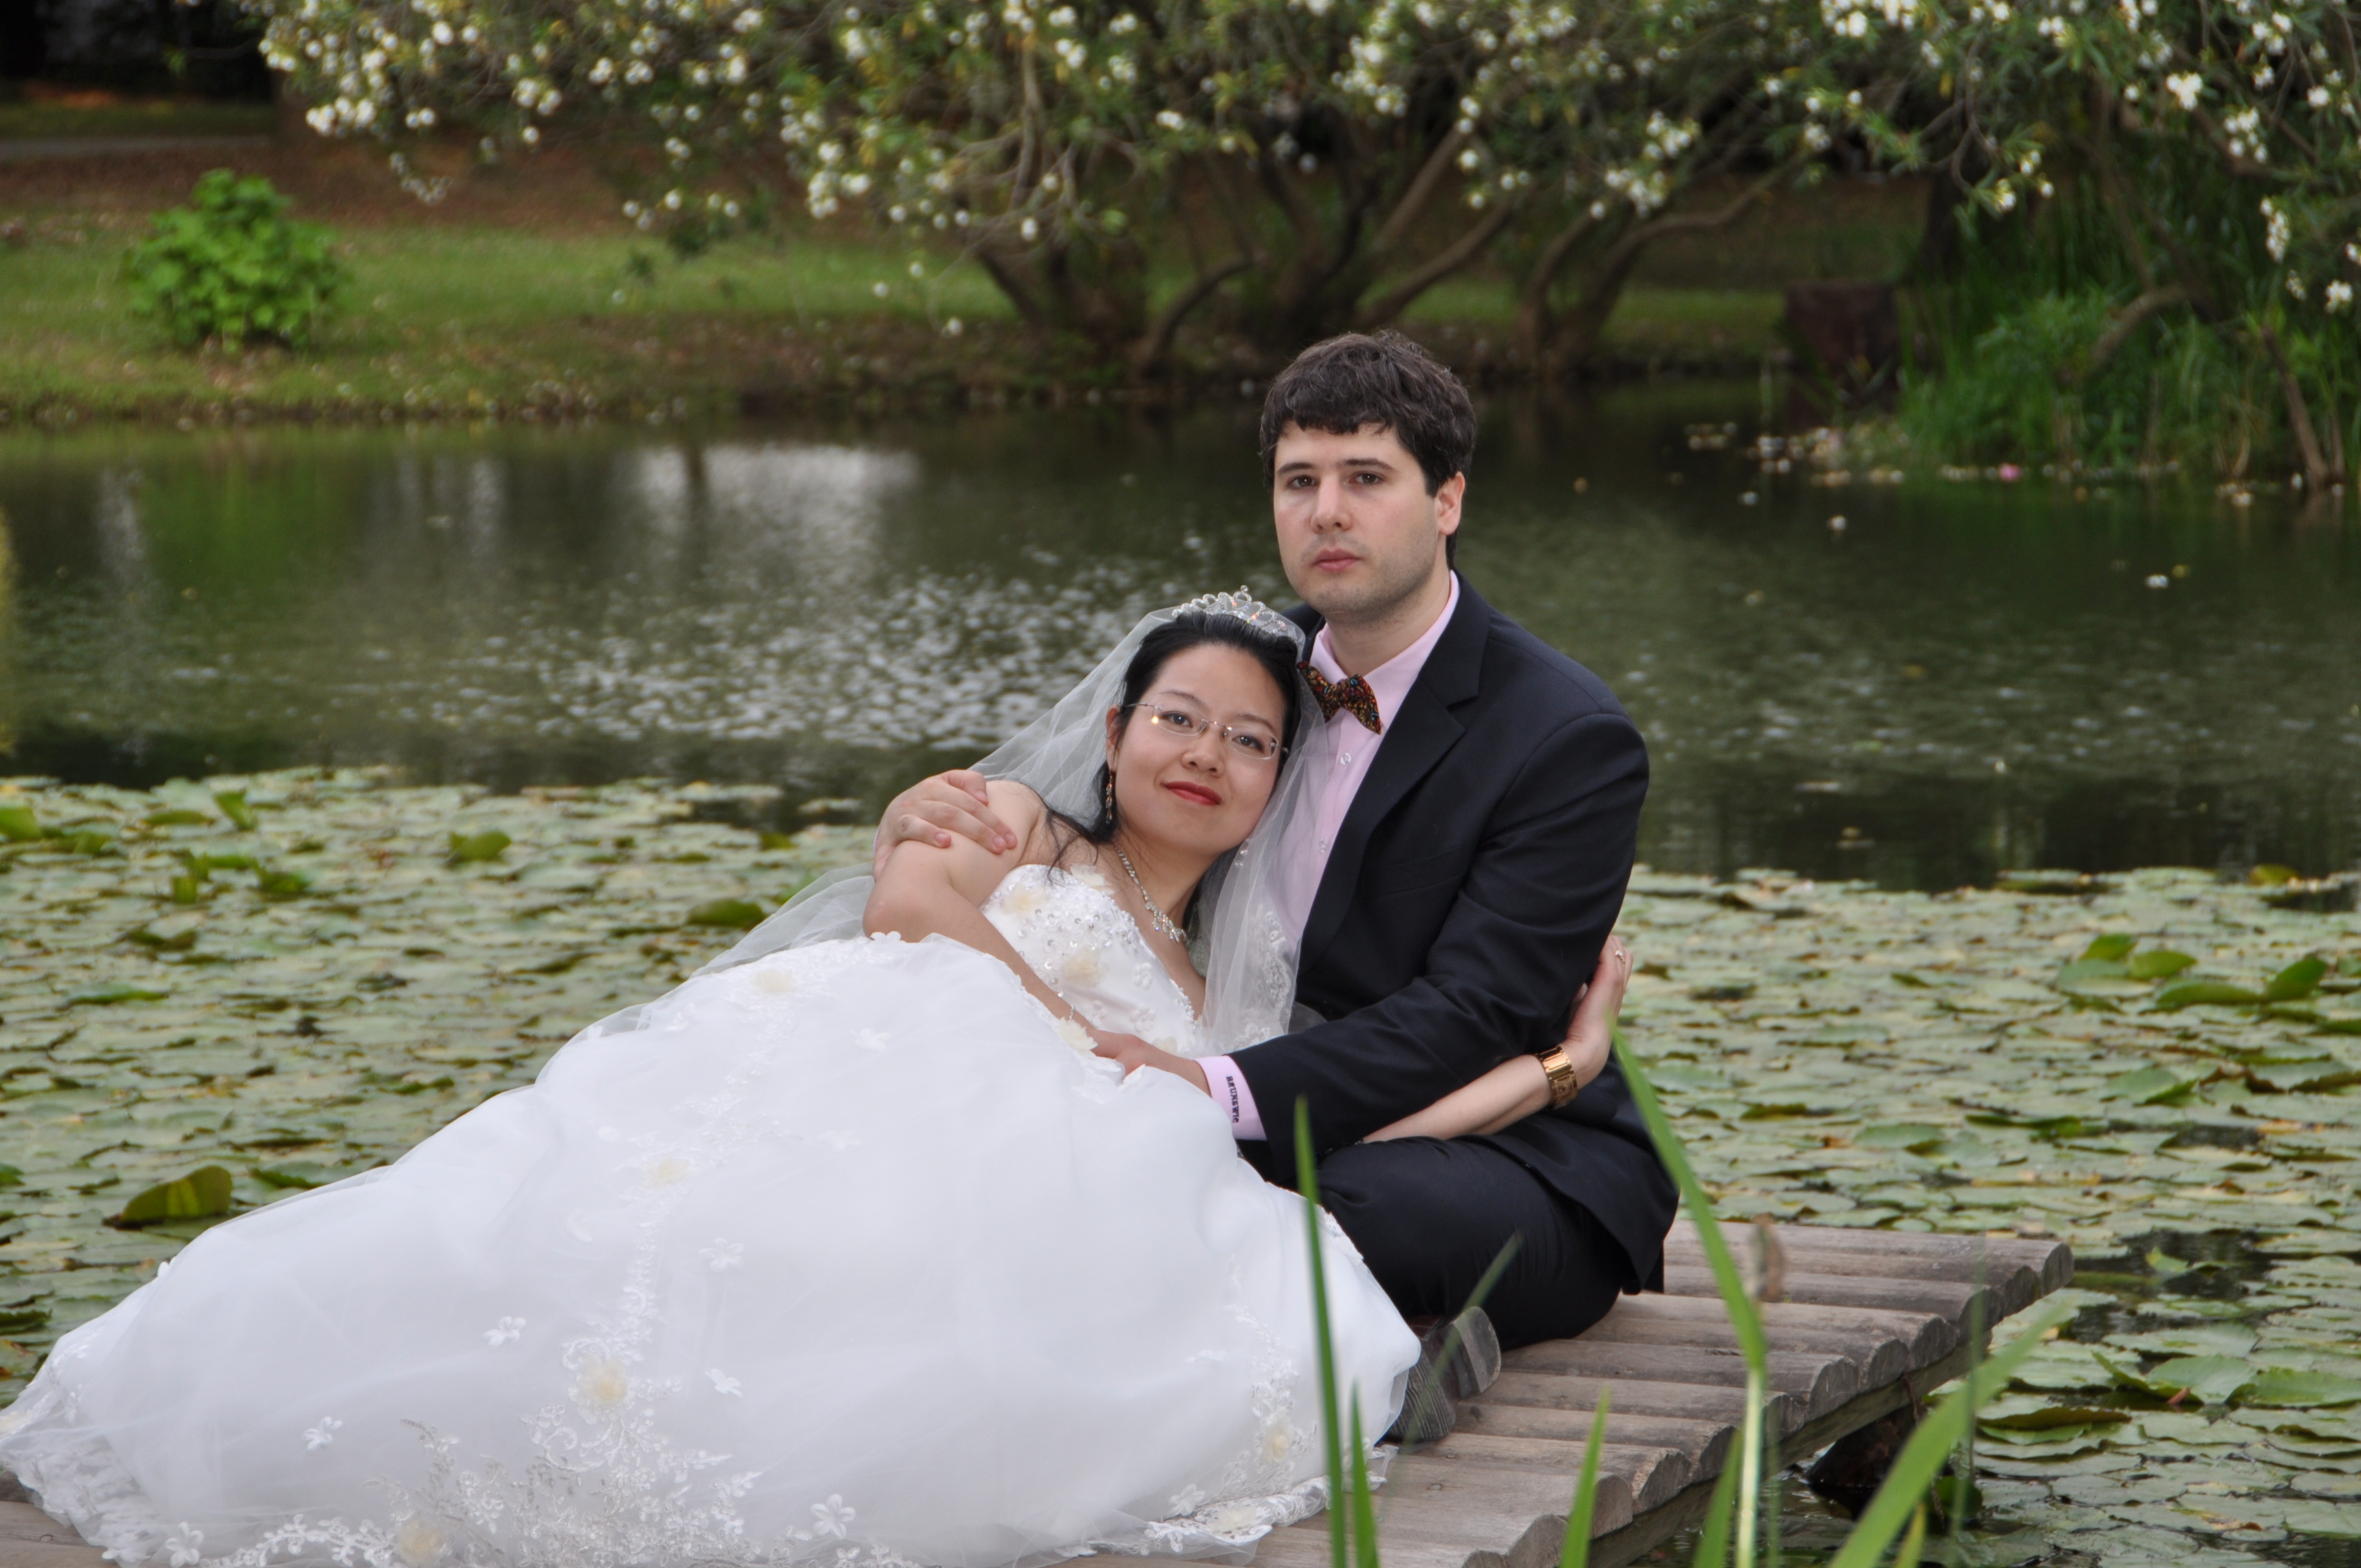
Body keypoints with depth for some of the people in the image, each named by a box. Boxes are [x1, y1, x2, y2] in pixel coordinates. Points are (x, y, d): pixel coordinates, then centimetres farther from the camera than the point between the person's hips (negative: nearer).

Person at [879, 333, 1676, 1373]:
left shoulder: (1575, 739, -13)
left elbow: (1473, 1016, -22)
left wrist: (1221, 1090, -36)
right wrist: (923, 821, -15)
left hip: (1522, 1159, -6)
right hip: (1285, 1128, 6)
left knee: (1364, 1205, -40)